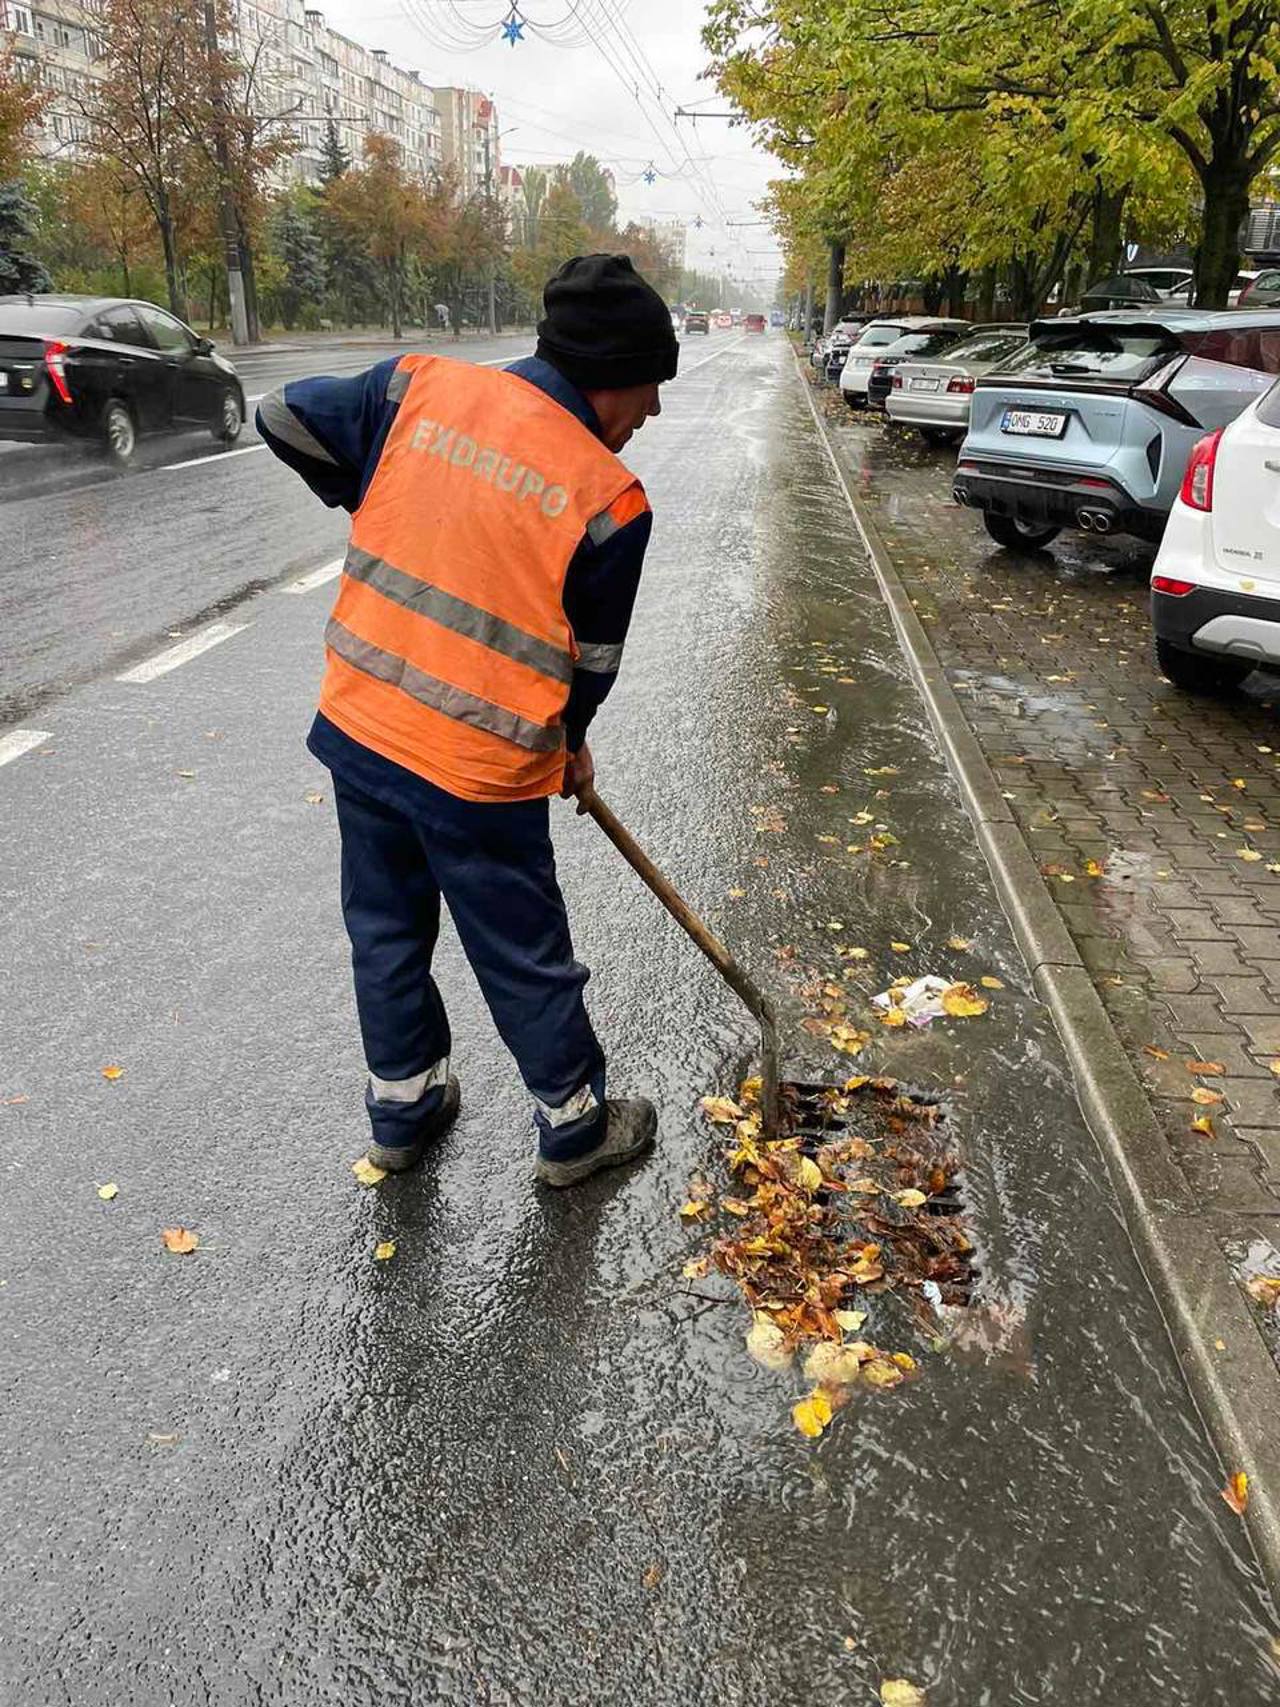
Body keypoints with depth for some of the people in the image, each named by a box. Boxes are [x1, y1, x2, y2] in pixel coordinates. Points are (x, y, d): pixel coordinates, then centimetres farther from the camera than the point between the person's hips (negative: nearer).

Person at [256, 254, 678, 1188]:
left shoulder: (421, 384, -2)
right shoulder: (612, 498, -13)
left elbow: (287, 417, 8)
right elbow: (593, 657, -2)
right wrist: (569, 743, 18)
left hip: (356, 725, 5)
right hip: (479, 765, -5)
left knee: (385, 927, 22)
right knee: (525, 955, 13)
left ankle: (403, 1106, 40)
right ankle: (574, 1125, 34)